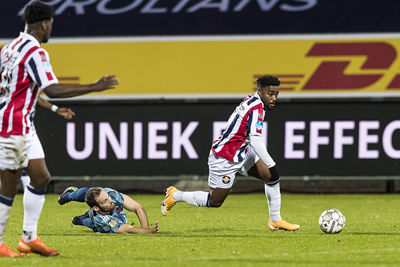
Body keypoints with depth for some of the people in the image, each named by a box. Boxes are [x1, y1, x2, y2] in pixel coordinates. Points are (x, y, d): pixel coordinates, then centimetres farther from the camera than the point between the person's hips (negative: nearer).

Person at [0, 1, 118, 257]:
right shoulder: (35, 52, -15)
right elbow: (52, 90, -24)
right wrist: (94, 87, -21)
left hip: (23, 129, 9)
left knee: (41, 178, 11)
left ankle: (29, 238, 12)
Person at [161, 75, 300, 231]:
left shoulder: (251, 100, 2)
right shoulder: (256, 108, -25)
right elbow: (255, 140, -32)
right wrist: (271, 165, -29)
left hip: (242, 152, 10)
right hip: (224, 160, -10)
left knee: (272, 177, 5)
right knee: (215, 202, 2)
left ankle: (275, 220, 13)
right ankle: (175, 196, 20)